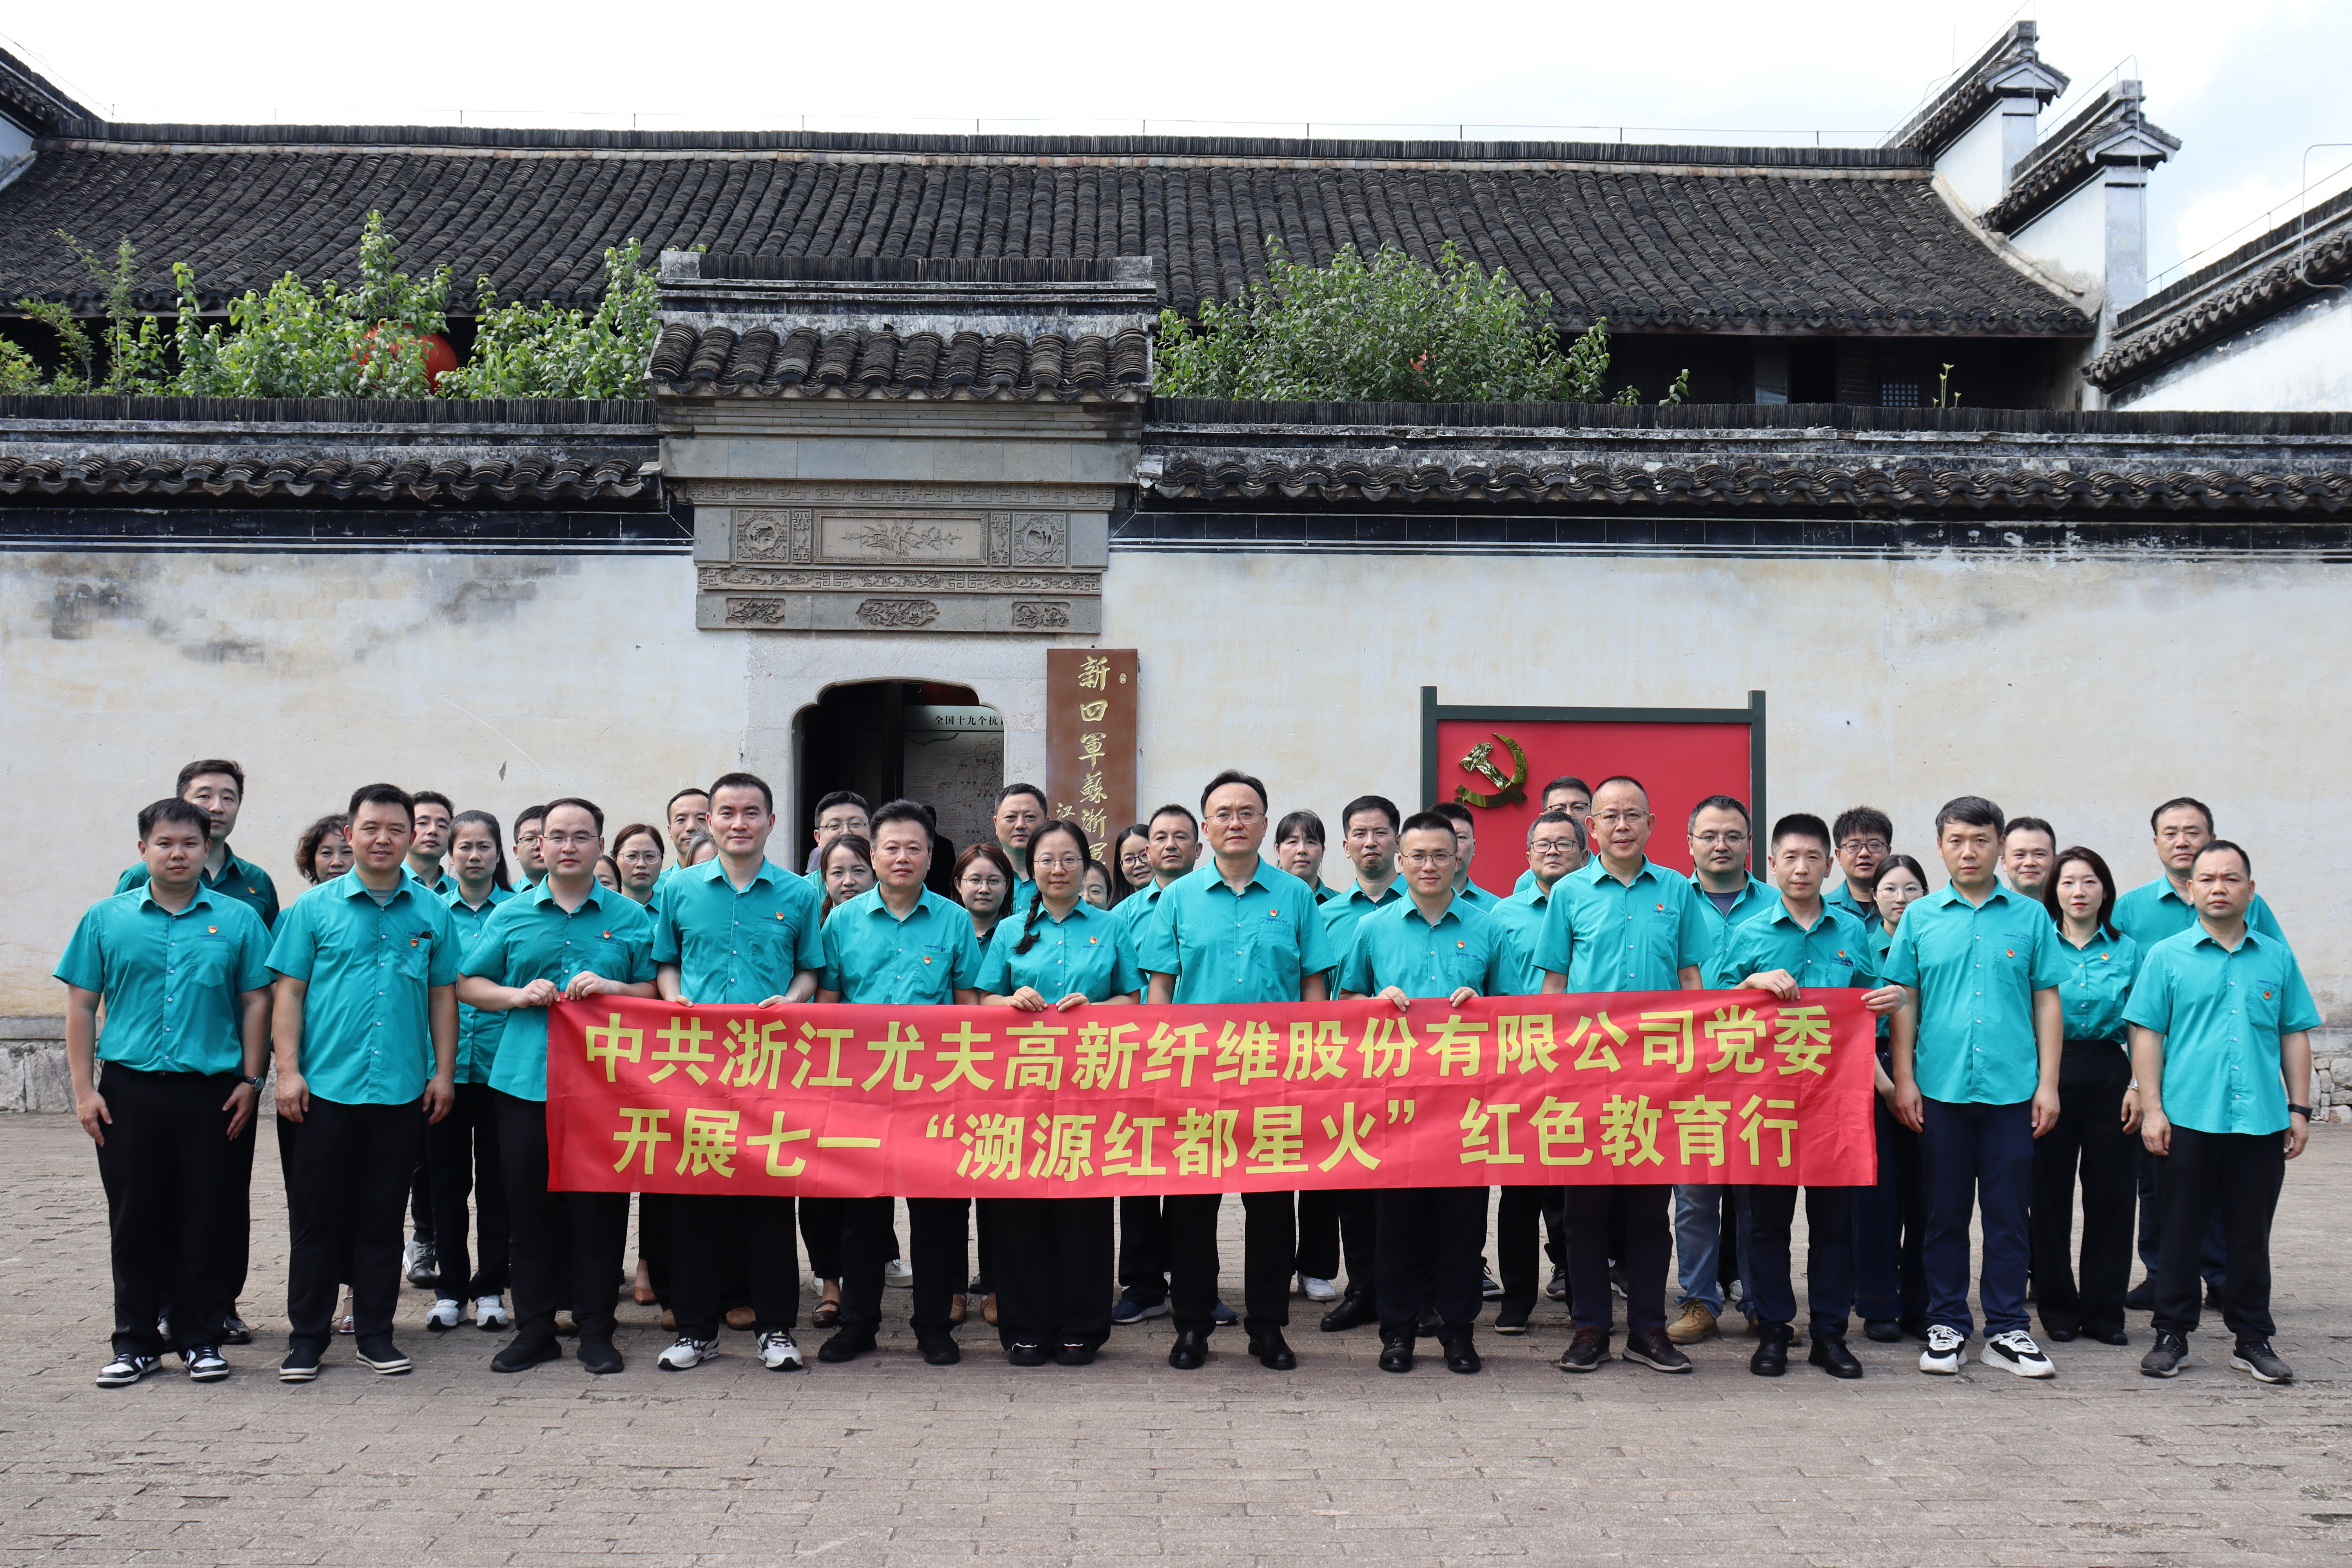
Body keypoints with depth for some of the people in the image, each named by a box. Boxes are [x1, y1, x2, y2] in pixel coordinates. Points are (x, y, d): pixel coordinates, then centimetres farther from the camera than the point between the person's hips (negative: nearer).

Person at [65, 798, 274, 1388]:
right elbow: (82, 1006, 7)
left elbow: (256, 1003, 6)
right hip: (129, 1090, 1)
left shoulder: (238, 919, 5)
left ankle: (202, 1337, 16)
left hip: (213, 1091, -1)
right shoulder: (106, 919, 7)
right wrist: (84, 1088, 1)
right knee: (135, 1221, 6)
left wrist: (250, 1080, 0)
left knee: (209, 1220, 4)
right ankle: (136, 1342, 16)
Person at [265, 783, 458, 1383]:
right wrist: (288, 1071, -6)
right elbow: (289, 992, 1)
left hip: (402, 1089, 1)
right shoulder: (314, 908, 2)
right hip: (326, 1087, -1)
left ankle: (375, 1333, 18)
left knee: (383, 1218, 8)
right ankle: (306, 1336, 14)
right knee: (318, 1216, 4)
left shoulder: (432, 912, 7)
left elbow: (443, 995, 11)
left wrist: (444, 1071, 5)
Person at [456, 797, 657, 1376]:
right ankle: (534, 1327, 17)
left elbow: (658, 992, 6)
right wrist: (516, 995, -5)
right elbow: (468, 983, 13)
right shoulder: (511, 915, 11)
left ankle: (596, 1330, 12)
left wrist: (611, 987, -11)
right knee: (529, 1209, 6)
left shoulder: (631, 918, 7)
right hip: (525, 1082, 1)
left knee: (599, 1211, 1)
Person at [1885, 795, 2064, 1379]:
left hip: (2011, 1088, 0)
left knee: (2007, 1214, 5)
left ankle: (2006, 1330, 15)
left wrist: (2048, 1084, 1)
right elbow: (1904, 1001, 6)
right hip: (1941, 1089, 0)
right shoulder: (1920, 917, 5)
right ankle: (1947, 1327, 17)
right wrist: (1904, 1080, 0)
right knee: (1946, 1214, 7)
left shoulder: (2030, 916, 5)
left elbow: (2047, 1002, 6)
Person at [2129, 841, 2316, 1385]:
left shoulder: (2277, 958, 9)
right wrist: (2151, 1109, -7)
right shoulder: (2166, 957, 2)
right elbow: (2147, 1034, 0)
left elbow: (2295, 1035, 12)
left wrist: (2300, 1108, 7)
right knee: (2181, 1232, 6)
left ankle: (2253, 1339, 20)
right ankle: (2172, 1335, 15)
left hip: (2261, 1121, 2)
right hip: (2188, 1118, -2)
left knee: (2251, 1237, 9)